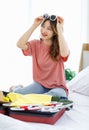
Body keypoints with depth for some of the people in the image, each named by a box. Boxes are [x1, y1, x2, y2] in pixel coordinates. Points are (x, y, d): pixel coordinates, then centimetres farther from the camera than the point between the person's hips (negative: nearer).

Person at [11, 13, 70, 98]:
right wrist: (34, 25, -18)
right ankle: (17, 88, 11)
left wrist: (60, 29, -28)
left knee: (57, 95, -39)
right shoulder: (36, 44, 1)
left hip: (57, 87, -1)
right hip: (39, 85, 2)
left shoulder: (59, 46, -5)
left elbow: (64, 54, -31)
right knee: (17, 93, -26)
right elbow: (20, 44, -19)